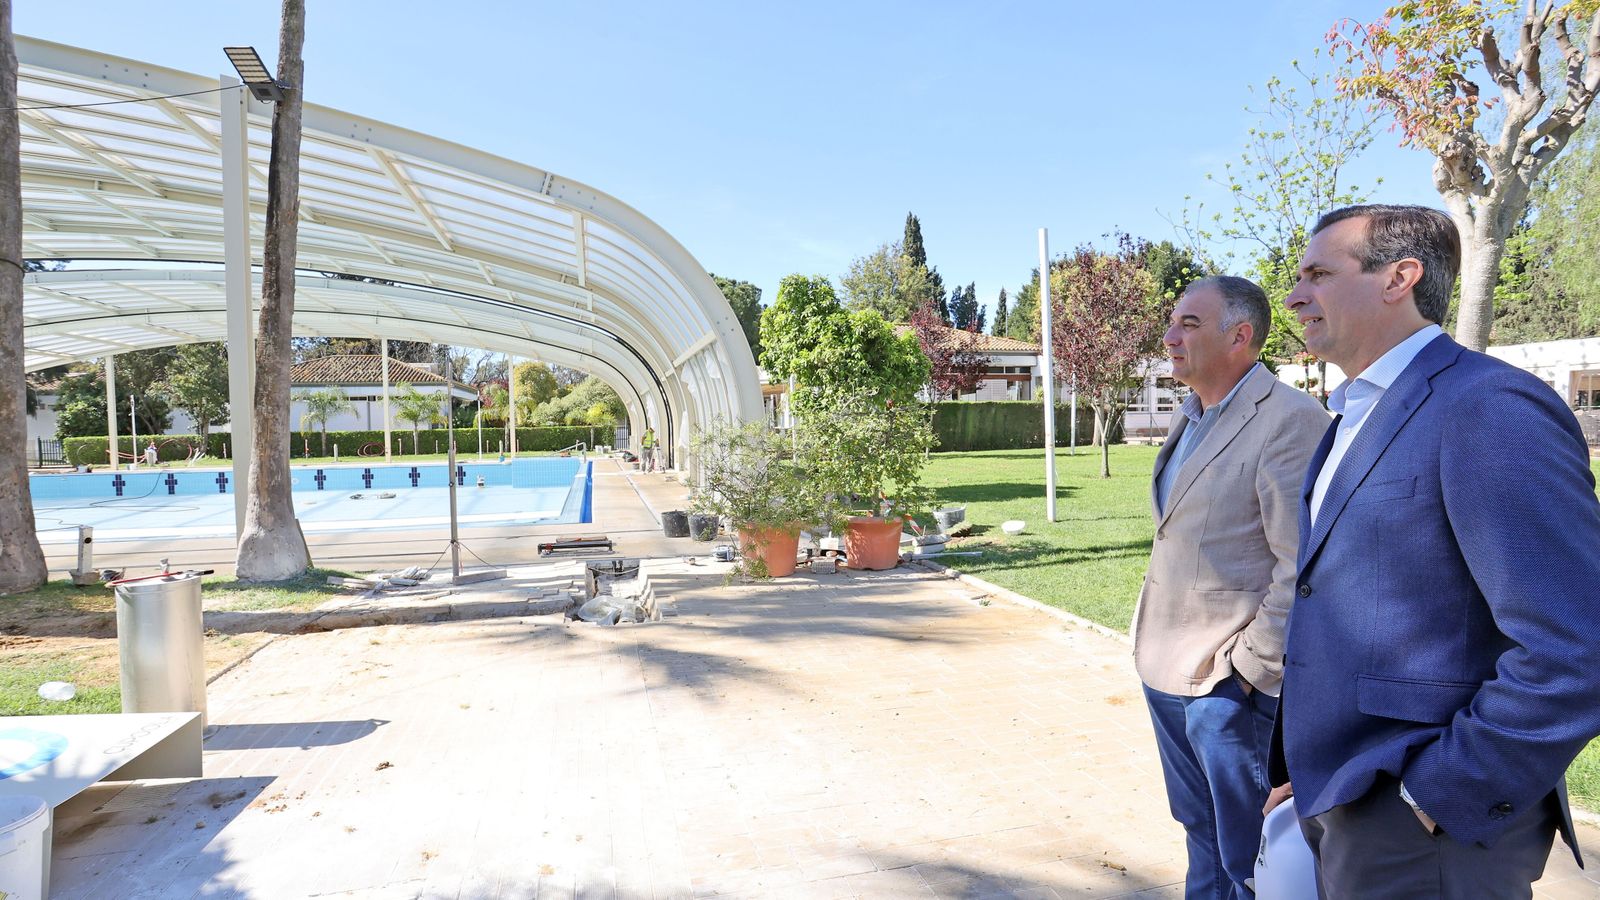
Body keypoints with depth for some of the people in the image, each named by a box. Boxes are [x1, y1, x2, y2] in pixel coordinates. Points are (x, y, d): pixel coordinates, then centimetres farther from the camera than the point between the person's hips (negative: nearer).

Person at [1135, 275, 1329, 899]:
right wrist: (1157, 643, 14)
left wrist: (1250, 668, -17)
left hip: (1232, 682, -8)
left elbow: (1303, 568, -19)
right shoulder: (1188, 419, 12)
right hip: (1168, 670, 8)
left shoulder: (1290, 420, -16)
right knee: (1203, 838, 24)